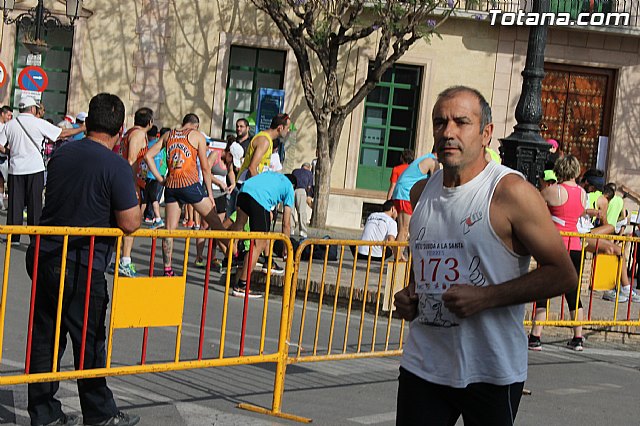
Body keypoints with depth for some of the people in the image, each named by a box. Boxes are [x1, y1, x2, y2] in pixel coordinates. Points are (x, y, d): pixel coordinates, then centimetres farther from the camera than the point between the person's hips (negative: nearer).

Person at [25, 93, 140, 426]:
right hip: (83, 267, -6)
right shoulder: (116, 166, -14)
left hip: (44, 258, 6)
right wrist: (136, 207, 6)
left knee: (46, 337, 12)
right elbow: (129, 223, -15)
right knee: (89, 342, 6)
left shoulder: (61, 154, 7)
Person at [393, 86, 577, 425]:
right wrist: (409, 295, 4)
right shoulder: (422, 192, 9)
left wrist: (486, 297, -19)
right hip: (423, 365, 5)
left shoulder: (510, 191, -12)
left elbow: (563, 275, -12)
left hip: (491, 371, -5)